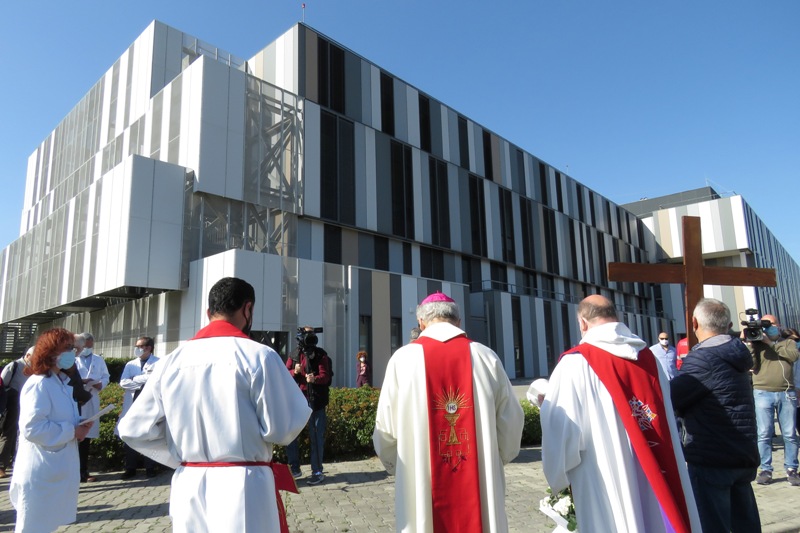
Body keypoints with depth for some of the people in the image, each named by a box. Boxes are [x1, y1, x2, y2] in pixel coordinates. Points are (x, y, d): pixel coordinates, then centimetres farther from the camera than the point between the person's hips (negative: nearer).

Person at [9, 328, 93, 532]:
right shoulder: (39, 384, -19)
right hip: (40, 472, -9)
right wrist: (72, 432, -21)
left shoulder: (60, 382, 11)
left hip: (56, 469, 9)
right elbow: (32, 427, -28)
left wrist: (79, 427, -1)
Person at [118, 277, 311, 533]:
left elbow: (134, 430, 4)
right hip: (244, 487, -4)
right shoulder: (258, 356, -14)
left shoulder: (172, 360, 0)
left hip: (188, 488, 5)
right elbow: (282, 429, -12)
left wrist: (184, 458, 13)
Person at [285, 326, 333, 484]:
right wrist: (294, 372, -16)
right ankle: (295, 468, 23)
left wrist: (315, 379, -32)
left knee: (316, 436, -1)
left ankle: (317, 472, 9)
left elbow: (325, 376, -11)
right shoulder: (294, 355, 8)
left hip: (315, 400, -4)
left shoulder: (320, 355, -1)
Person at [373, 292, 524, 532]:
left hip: (421, 490, -1)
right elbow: (511, 423, 1)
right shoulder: (487, 358, -5)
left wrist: (397, 467, 15)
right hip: (482, 489, 1)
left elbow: (386, 429, -4)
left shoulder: (403, 359, -9)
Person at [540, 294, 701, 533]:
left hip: (607, 491, -5)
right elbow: (668, 425, 11)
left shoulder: (575, 363, -13)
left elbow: (562, 431, -15)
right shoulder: (649, 357, 5)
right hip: (658, 483, 6)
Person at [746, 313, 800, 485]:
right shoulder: (756, 344, 10)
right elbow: (752, 365, -3)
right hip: (763, 394, -1)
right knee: (764, 434, -2)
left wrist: (771, 343, -10)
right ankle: (765, 470, 4)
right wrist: (749, 344, -10)